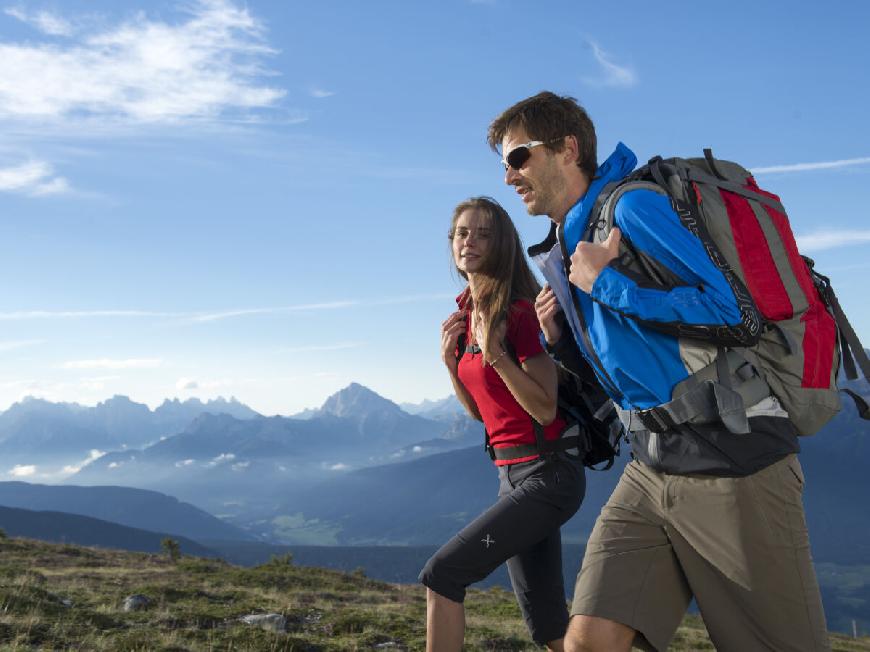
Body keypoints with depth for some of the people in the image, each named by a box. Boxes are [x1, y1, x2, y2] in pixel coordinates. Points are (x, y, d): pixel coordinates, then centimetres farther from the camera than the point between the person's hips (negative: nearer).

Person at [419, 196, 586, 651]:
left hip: (547, 473, -8)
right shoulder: (465, 316, 10)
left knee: (441, 575, -13)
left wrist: (495, 353, -25)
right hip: (511, 472, 8)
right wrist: (450, 360, 0)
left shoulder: (520, 312, -13)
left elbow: (545, 409, -17)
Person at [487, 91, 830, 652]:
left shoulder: (633, 208, -10)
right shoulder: (561, 254, 16)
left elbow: (726, 307, -19)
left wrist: (604, 283, -15)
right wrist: (559, 337, 5)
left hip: (734, 459, -7)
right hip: (652, 467, 7)